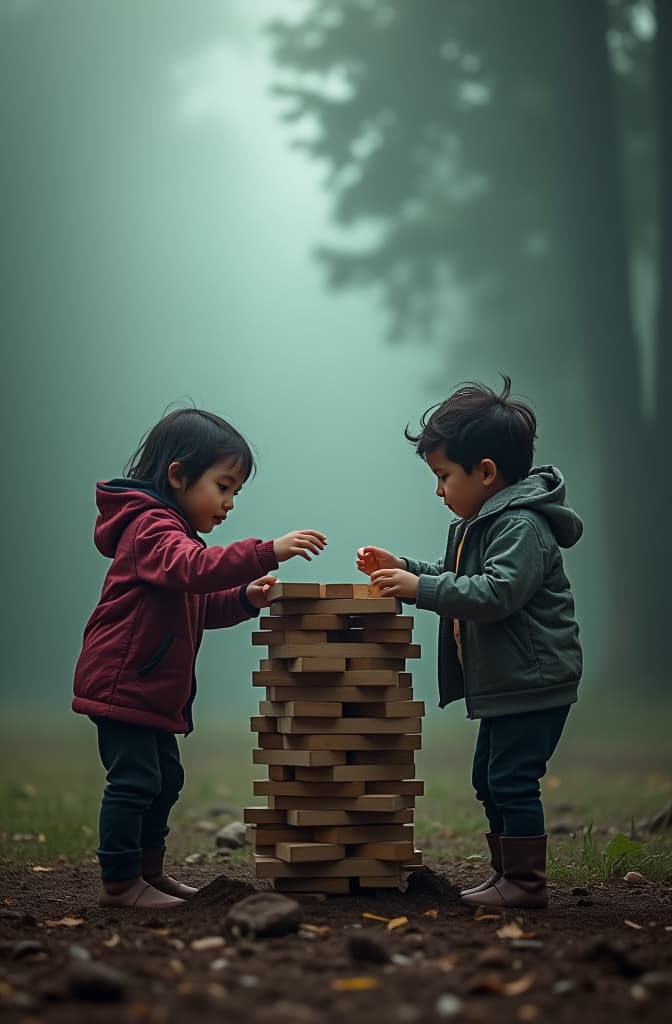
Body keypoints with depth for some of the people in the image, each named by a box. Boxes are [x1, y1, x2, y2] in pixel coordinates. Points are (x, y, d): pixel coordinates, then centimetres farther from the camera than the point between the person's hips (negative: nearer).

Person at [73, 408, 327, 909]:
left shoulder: (172, 532, 20)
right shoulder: (151, 528, -15)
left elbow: (198, 606, 22)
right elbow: (192, 569, -36)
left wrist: (245, 598, 3)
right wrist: (268, 552, -43)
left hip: (152, 688, 11)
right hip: (122, 683, -11)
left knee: (165, 779, 16)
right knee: (134, 780, -10)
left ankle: (148, 872, 26)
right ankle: (119, 882, -5)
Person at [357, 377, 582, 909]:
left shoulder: (522, 526, -18)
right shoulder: (478, 524, 15)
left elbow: (497, 591, -30)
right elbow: (455, 577, 28)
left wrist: (420, 588, -27)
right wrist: (403, 568, 13)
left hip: (532, 683, -11)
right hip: (503, 684, 11)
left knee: (512, 779, -10)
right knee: (490, 779, 16)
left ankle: (527, 880, -4)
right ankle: (507, 872, 24)